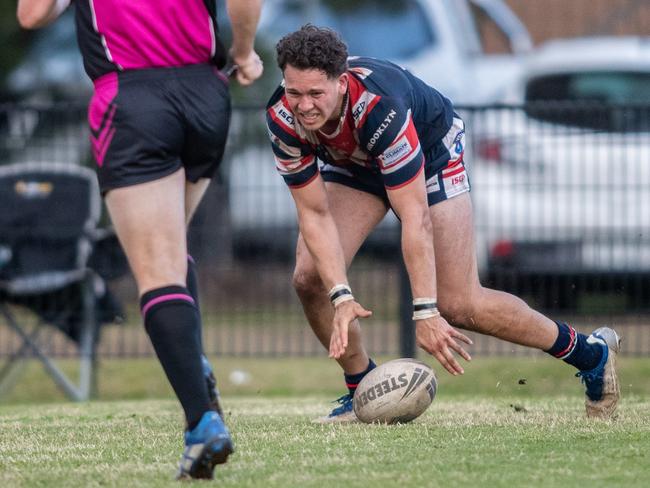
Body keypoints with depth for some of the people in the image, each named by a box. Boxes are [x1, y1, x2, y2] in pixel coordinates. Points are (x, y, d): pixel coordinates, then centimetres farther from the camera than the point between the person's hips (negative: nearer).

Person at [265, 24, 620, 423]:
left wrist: (426, 312, -44)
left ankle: (591, 353, 11)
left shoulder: (378, 107, -43)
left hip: (430, 148, -5)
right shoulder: (282, 118, -29)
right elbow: (314, 214, -23)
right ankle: (363, 390, 6)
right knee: (310, 277, -15)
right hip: (350, 164, 5)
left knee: (457, 304, -7)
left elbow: (415, 218, -41)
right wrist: (341, 297, -35)